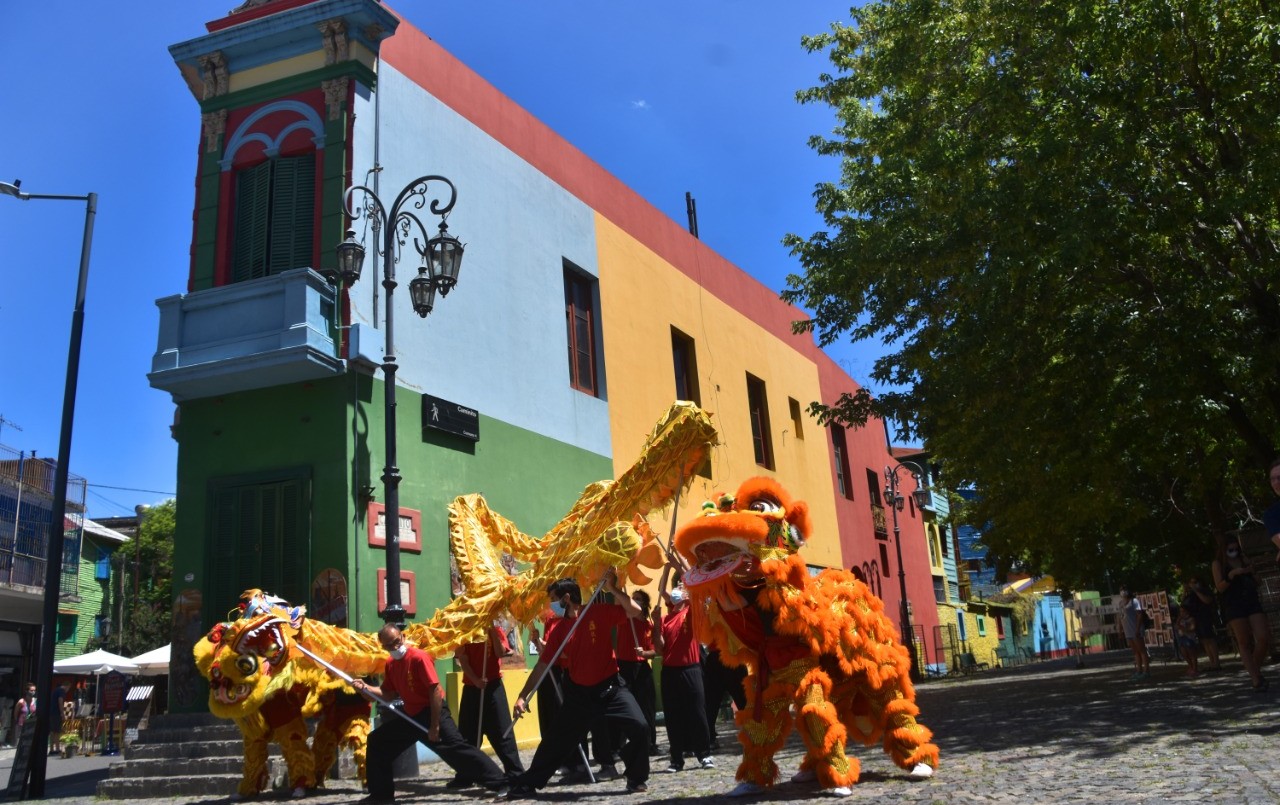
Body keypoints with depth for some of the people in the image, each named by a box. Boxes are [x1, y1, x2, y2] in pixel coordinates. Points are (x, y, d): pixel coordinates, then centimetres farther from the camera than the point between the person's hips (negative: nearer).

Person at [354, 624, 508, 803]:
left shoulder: (418, 657, -19)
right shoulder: (390, 664, 4)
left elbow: (435, 690, -21)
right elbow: (388, 694, 13)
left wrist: (435, 726, -22)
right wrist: (366, 688, -4)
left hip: (432, 713, -8)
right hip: (410, 715, 8)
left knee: (456, 748, -19)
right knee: (377, 742, 13)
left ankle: (500, 782, -20)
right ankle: (382, 793, 24)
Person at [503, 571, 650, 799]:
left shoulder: (599, 612, -11)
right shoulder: (559, 630, 0)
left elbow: (635, 611, -20)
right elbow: (542, 665, 3)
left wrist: (612, 589, -26)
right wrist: (522, 696, -3)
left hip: (610, 687, -3)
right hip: (579, 692, 3)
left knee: (638, 727, -19)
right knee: (556, 738, 7)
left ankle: (637, 779, 3)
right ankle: (526, 784, 22)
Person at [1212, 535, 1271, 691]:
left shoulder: (1244, 560, 14)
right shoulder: (1218, 563, 3)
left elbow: (1255, 583, 22)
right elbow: (1220, 588, -5)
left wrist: (1252, 572, 0)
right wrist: (1232, 574, -19)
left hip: (1252, 602, 4)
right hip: (1233, 606, -4)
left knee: (1264, 639, -9)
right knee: (1244, 643, -5)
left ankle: (1256, 670, 14)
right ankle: (1256, 680, -4)